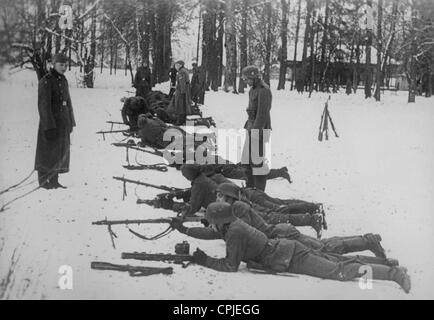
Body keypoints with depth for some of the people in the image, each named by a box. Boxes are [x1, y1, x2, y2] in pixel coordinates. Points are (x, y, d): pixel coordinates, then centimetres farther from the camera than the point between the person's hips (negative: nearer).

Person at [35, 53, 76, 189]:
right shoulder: (46, 81, -13)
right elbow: (43, 105, -17)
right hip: (50, 121, -8)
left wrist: (71, 122, 14)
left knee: (61, 152, 10)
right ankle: (43, 181, 8)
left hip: (63, 122, 8)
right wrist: (49, 126, -22)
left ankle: (54, 181, 18)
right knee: (48, 151, -1)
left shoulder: (63, 80, 11)